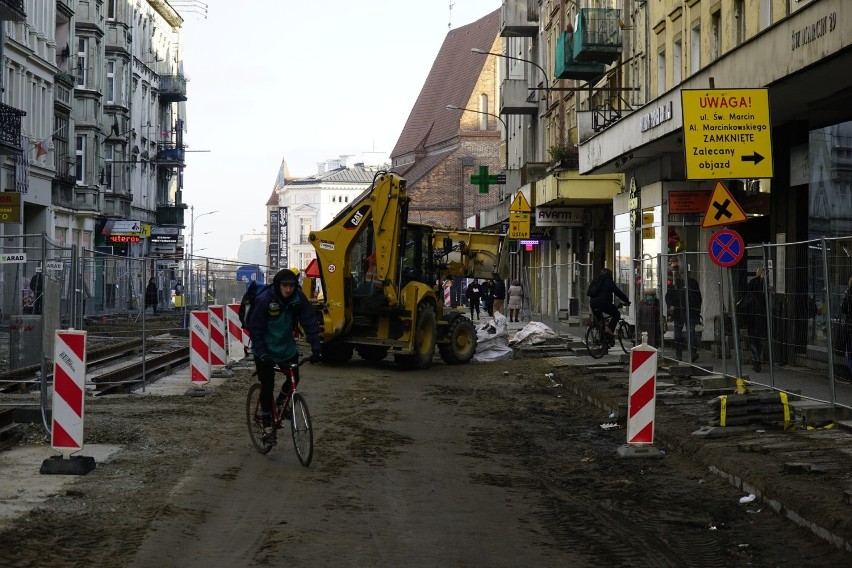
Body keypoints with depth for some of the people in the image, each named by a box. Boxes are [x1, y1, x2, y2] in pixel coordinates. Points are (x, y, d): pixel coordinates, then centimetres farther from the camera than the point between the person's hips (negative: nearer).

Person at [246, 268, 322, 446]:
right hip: (265, 350, -4)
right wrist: (262, 353, -26)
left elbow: (310, 323, -10)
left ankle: (281, 403, 27)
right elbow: (255, 329, -18)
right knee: (267, 386, -4)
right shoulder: (264, 300, -23)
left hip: (287, 347, 4)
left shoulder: (298, 298, -12)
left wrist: (315, 349, -18)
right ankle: (267, 426, 8)